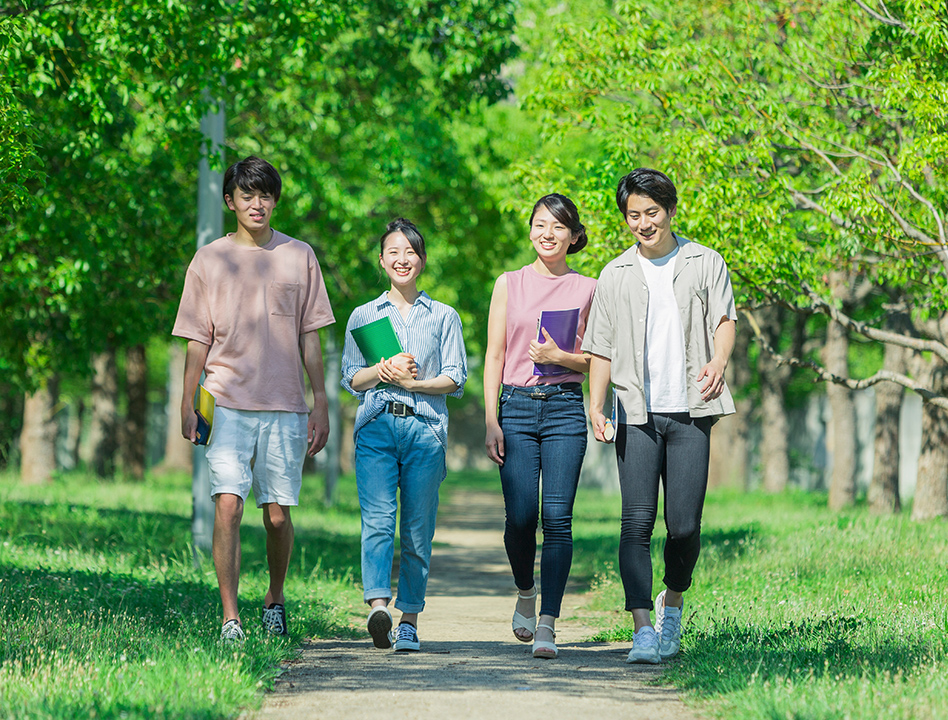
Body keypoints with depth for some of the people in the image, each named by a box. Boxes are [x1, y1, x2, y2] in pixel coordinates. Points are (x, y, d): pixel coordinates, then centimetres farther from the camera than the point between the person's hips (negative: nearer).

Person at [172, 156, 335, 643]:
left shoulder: (299, 256, 9)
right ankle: (230, 618, -13)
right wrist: (187, 405, -1)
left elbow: (309, 339, 10)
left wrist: (321, 404, 6)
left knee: (278, 515, 3)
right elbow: (197, 342, 7)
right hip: (227, 405, -1)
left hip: (284, 407, 1)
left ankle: (275, 599, 27)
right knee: (227, 506, -13)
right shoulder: (208, 261, 6)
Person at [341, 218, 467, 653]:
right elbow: (350, 378, 11)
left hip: (425, 427, 0)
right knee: (378, 518, -18)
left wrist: (413, 382, -9)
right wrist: (383, 370, -8)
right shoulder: (363, 316, 16)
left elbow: (455, 378, 7)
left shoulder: (444, 317, 14)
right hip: (376, 426, 0)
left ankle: (409, 620, 6)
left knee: (418, 528, -1)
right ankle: (378, 605, -31)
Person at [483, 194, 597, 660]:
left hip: (564, 407, -1)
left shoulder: (587, 289, 8)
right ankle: (525, 594, 25)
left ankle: (547, 623, -8)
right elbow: (494, 356, 7)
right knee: (520, 517, -5)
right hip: (516, 406, 1)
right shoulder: (509, 284, 9)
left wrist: (560, 357, -10)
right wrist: (491, 420, -1)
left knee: (557, 517, -9)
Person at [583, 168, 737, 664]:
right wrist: (596, 405, -1)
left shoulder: (705, 264, 9)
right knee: (637, 521, -10)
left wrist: (718, 364, -22)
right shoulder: (616, 276, 12)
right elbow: (602, 347, 12)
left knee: (684, 524, -3)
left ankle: (672, 603, 24)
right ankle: (643, 629, -12)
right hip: (637, 413, 1)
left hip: (689, 412, -1)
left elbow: (724, 318, -1)